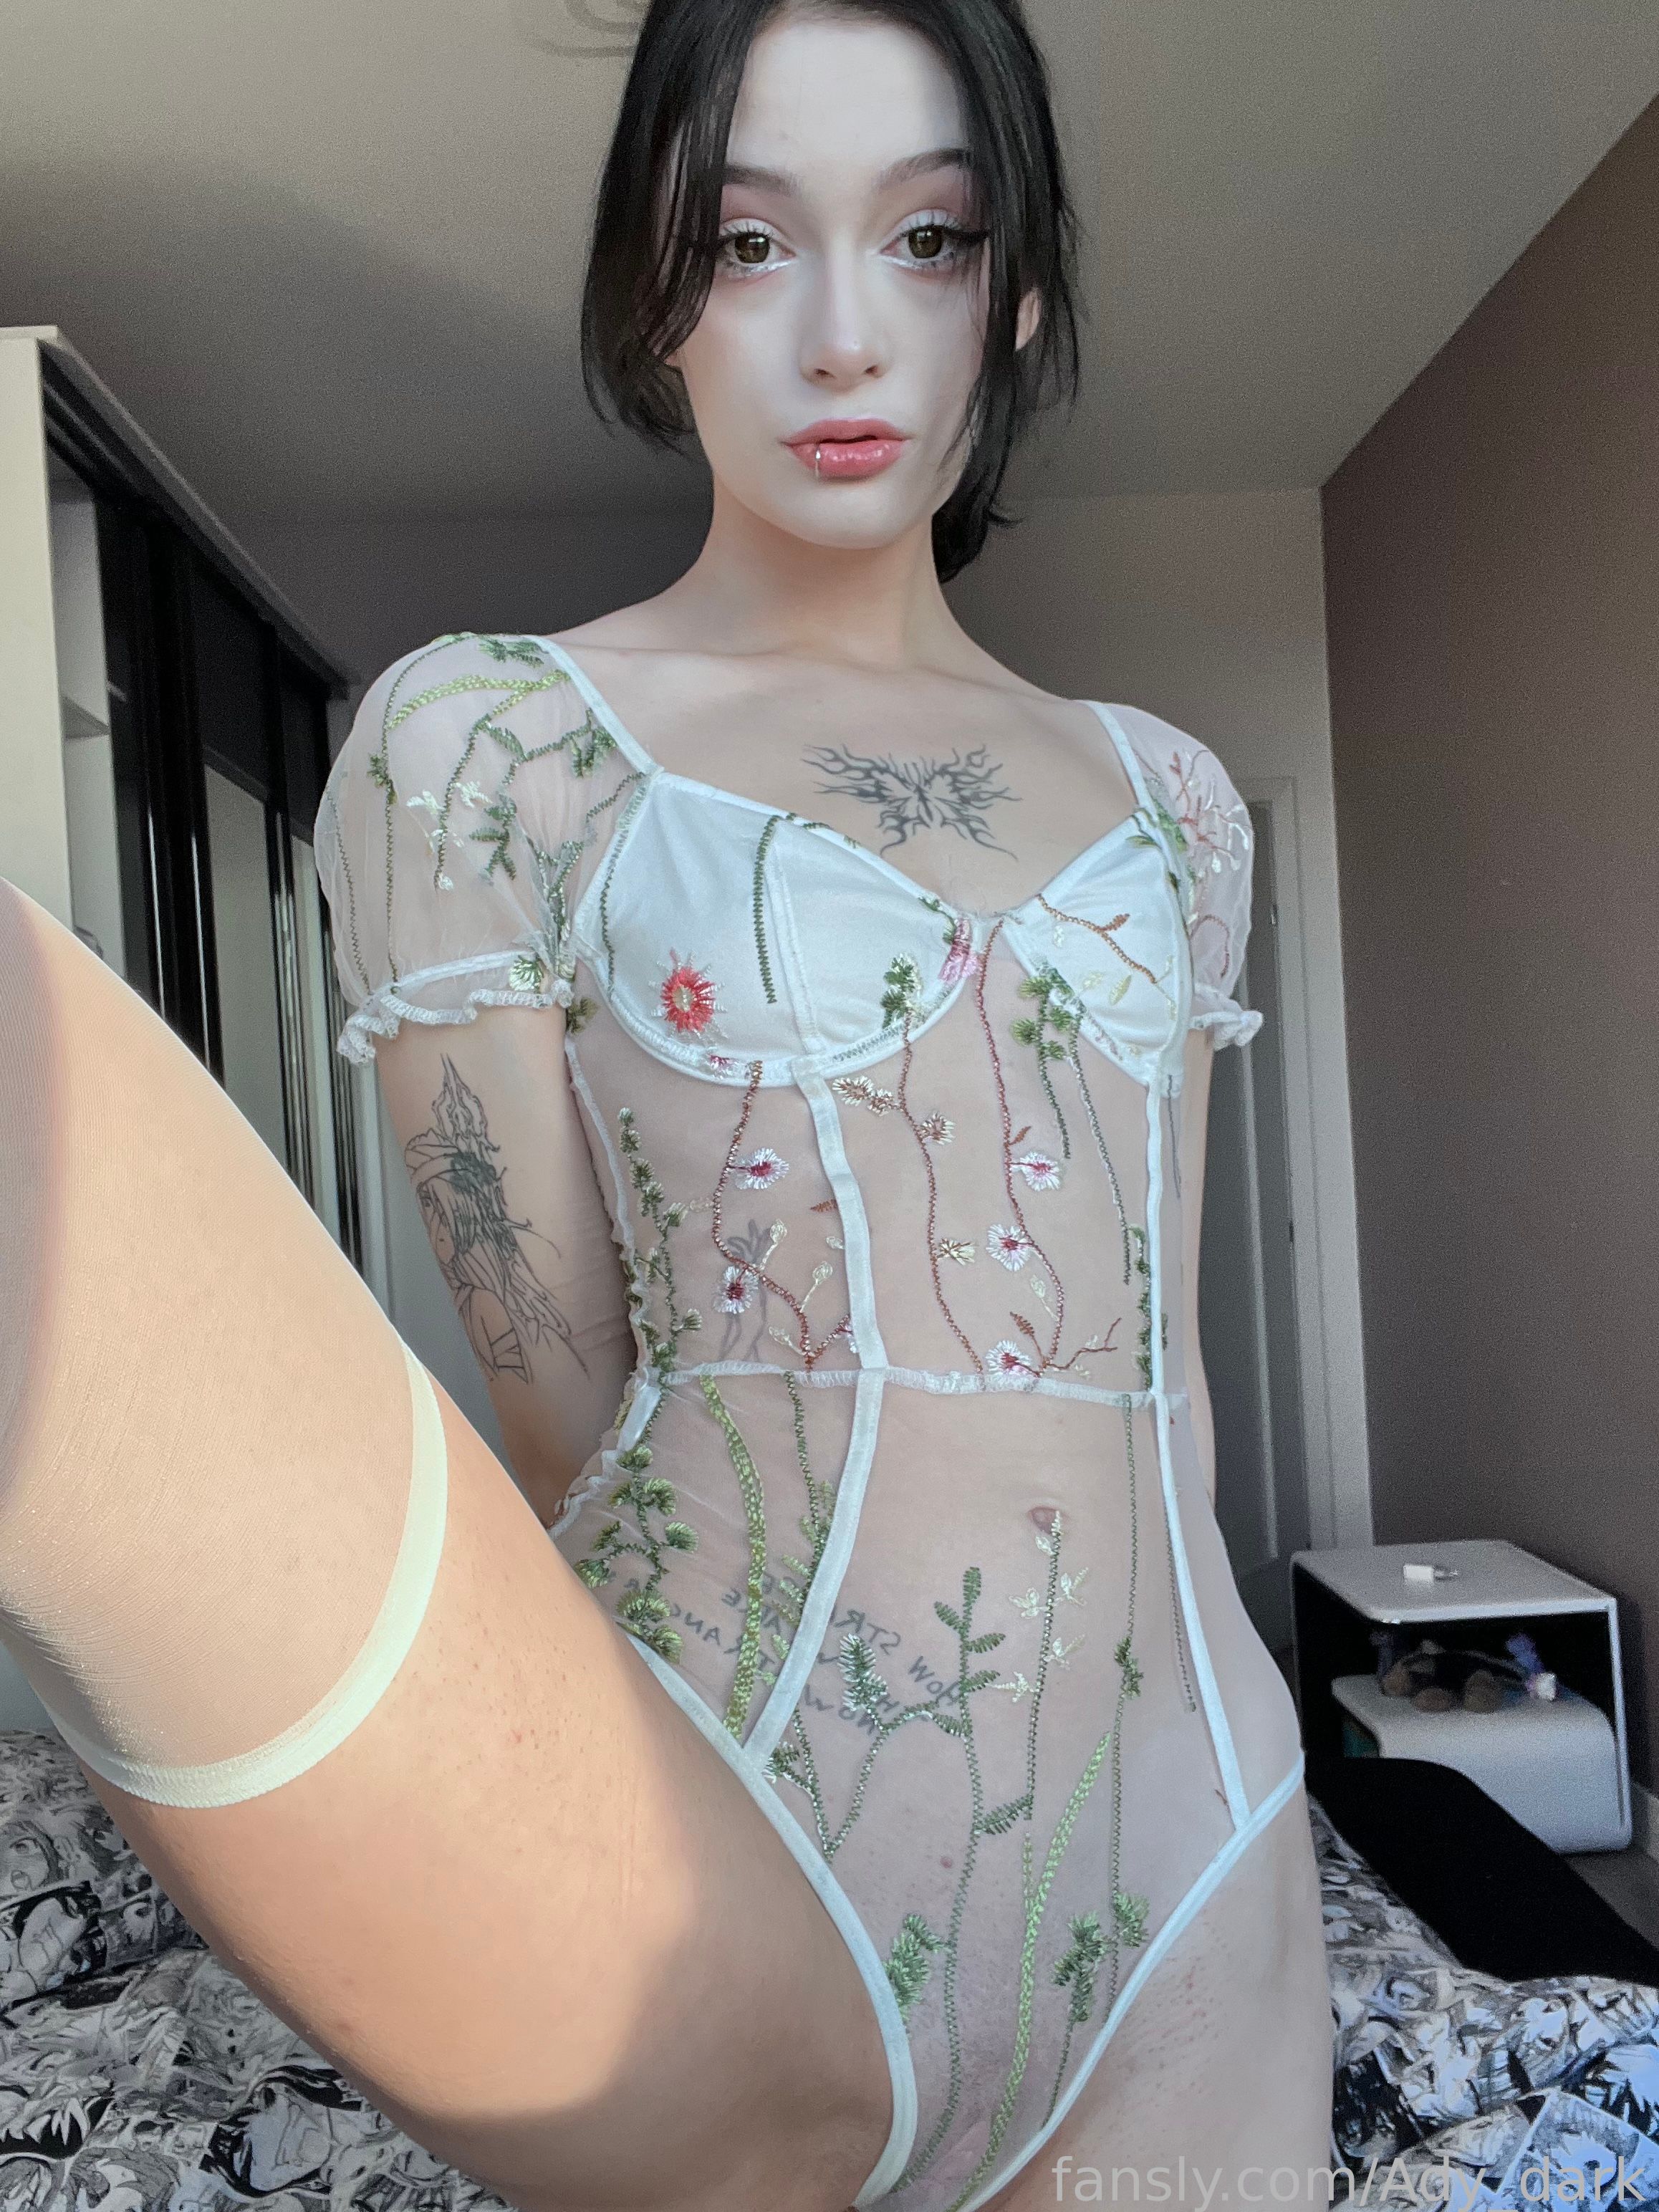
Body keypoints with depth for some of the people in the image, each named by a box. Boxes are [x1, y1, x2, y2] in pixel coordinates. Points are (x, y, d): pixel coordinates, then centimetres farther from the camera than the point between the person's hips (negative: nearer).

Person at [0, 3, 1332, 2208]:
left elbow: (1153, 1367, 14)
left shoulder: (1170, 798, 13)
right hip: (721, 1929, -5)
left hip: (1199, 1888, 6)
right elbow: (559, 1395, -2)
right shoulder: (489, 740, -2)